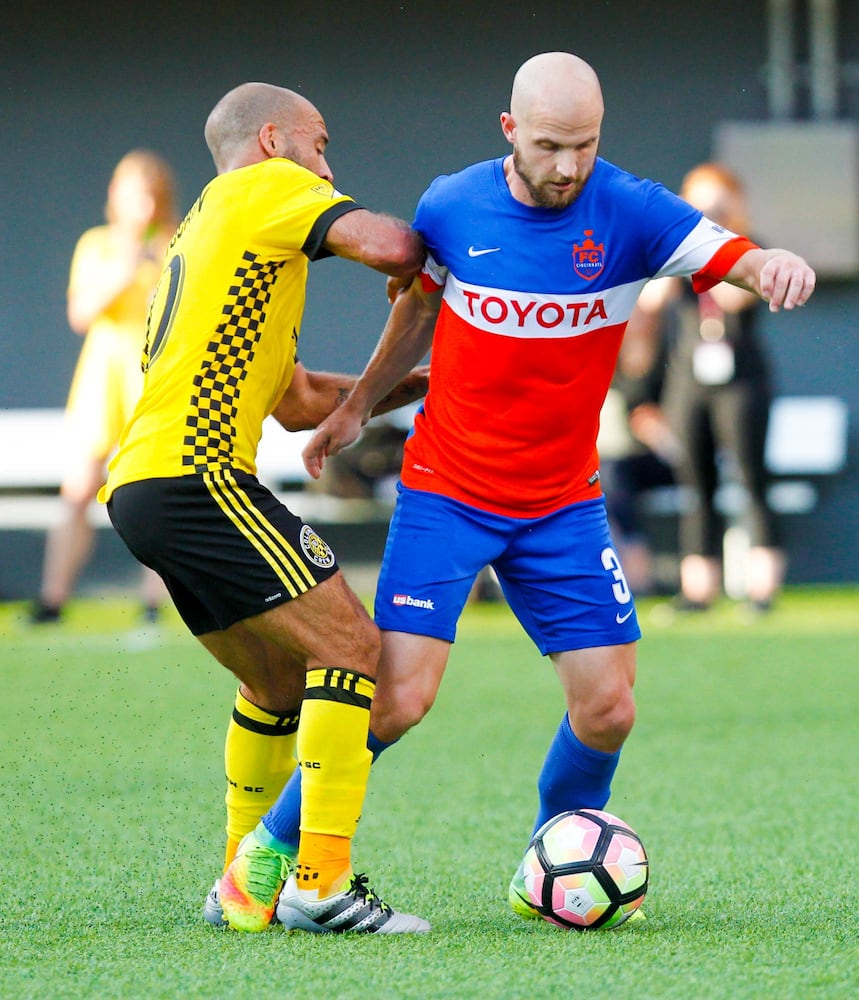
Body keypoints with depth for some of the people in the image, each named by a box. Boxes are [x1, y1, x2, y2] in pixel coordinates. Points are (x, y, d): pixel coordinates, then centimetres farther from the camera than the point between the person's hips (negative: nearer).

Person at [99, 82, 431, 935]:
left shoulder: (203, 230, 31)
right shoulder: (265, 189, 3)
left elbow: (297, 400, 33)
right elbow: (390, 247, -14)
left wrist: (420, 384, 27)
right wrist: (420, 279, 9)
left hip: (137, 484, 10)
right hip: (192, 473, -10)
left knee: (280, 682, 20)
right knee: (349, 645, -11)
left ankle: (249, 885, 23)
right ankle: (323, 882, -18)